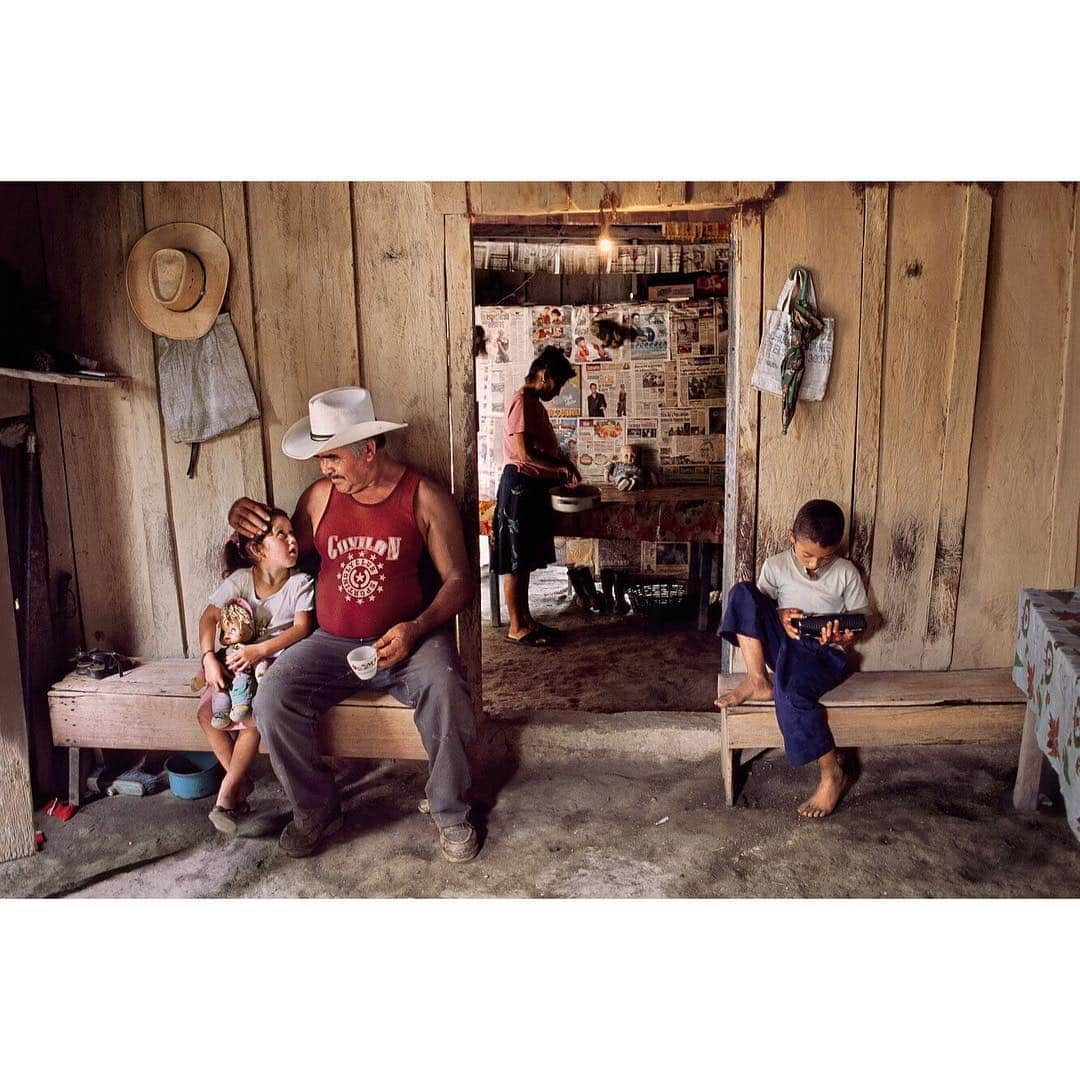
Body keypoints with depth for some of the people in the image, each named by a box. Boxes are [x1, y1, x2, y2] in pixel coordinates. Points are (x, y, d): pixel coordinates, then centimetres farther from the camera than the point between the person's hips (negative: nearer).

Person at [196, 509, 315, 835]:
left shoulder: (300, 583, -7)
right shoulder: (240, 580, -1)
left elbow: (302, 628, -17)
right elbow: (209, 616, -6)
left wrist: (259, 650, -28)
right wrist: (209, 659, -21)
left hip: (277, 662, -4)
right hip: (238, 662, 4)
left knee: (252, 717, -27)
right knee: (206, 712, -15)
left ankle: (227, 793, -10)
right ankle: (242, 783, 1)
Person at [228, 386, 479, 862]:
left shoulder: (425, 497, -4)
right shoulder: (320, 496, 6)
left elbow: (457, 580, -5)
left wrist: (416, 629, -21)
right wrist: (250, 524, -1)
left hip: (406, 640, -3)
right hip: (332, 643, 3)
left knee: (445, 694, -32)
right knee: (272, 699, -21)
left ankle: (450, 812, -6)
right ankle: (316, 810, 2)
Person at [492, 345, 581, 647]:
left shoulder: (535, 403, 16)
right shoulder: (523, 402, -15)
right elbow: (525, 455, -22)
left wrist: (562, 465, 9)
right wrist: (562, 467, -13)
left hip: (534, 487, 10)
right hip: (519, 486, -10)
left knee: (525, 561, 14)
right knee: (516, 562, -2)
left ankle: (526, 620, 23)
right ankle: (516, 627, 6)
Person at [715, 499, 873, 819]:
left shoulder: (846, 572, 1)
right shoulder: (775, 566, 3)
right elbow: (759, 608, 9)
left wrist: (843, 636, -16)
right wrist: (781, 616, -13)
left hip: (824, 653, -3)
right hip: (783, 644, 3)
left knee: (790, 688, -37)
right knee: (742, 591, -19)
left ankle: (832, 775, -17)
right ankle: (757, 680, -22)